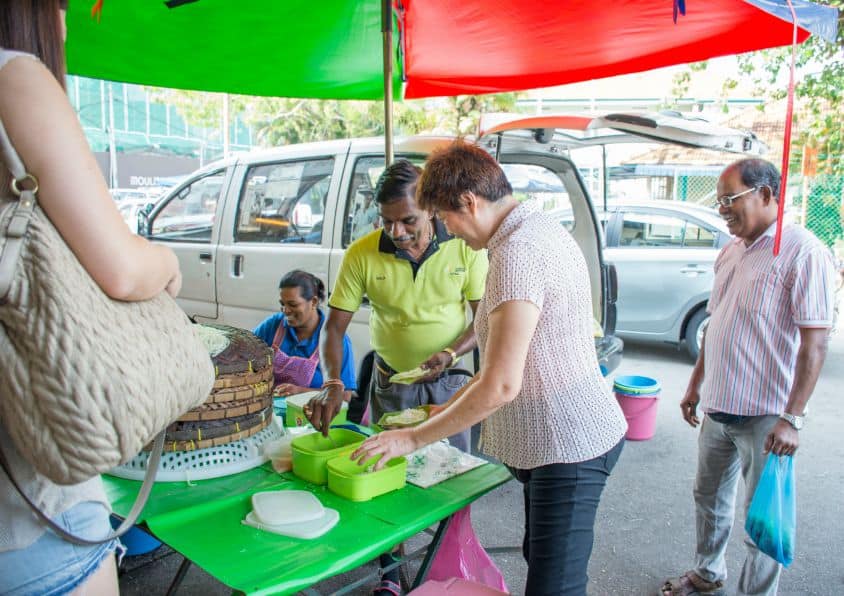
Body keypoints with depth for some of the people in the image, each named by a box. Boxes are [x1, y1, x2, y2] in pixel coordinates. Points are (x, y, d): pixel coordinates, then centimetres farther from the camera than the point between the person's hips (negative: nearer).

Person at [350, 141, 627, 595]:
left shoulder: (517, 252, -24)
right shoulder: (540, 228, 9)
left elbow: (501, 385, -28)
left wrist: (414, 438, -16)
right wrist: (447, 409, 14)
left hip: (568, 445, -11)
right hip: (567, 438, 11)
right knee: (539, 558, 25)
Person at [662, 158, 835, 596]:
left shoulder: (803, 252, -15)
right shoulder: (730, 252, 8)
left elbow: (815, 343, -18)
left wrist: (792, 418, -21)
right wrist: (695, 384, 17)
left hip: (764, 416, -7)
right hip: (717, 408, 8)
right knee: (709, 499, 21)